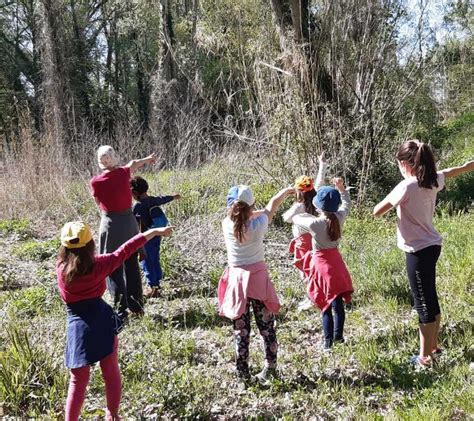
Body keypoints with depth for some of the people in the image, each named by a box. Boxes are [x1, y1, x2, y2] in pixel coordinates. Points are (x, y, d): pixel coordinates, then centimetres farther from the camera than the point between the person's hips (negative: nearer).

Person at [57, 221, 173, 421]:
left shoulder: (61, 268, -7)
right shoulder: (98, 265, -12)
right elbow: (124, 251, -8)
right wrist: (155, 231, -2)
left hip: (78, 325, 1)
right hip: (102, 322, -1)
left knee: (78, 381, 12)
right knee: (111, 373, 18)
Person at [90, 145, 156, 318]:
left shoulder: (96, 182, -12)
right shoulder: (124, 173, -2)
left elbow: (100, 205, 3)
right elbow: (133, 164, 21)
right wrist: (148, 159, 42)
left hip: (111, 225, -4)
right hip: (129, 222, 4)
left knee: (114, 270, 4)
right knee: (132, 266, 16)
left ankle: (121, 309, 1)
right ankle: (136, 306, 24)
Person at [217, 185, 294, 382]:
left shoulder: (227, 224, -10)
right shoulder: (258, 225, -15)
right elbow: (271, 207, 4)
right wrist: (285, 191, 24)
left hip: (237, 279, 1)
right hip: (258, 277, -1)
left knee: (241, 329, 9)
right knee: (266, 326, 13)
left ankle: (243, 372, 16)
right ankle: (270, 367, 23)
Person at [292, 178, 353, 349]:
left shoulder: (314, 223, -21)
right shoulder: (339, 218, -9)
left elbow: (295, 219, -3)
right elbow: (346, 203, 13)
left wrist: (309, 215, 11)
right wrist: (341, 187, 7)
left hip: (321, 263, -4)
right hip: (335, 260, 4)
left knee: (326, 304, 5)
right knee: (338, 302, 11)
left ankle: (329, 340, 10)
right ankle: (338, 336, 22)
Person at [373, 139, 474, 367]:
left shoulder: (407, 186, -21)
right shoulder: (433, 180, 1)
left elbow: (377, 211, -17)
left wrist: (391, 201, 0)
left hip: (419, 251, -8)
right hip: (432, 246, 8)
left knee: (423, 303, 1)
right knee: (430, 299, 19)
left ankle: (425, 357, 13)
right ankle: (433, 347, 34)